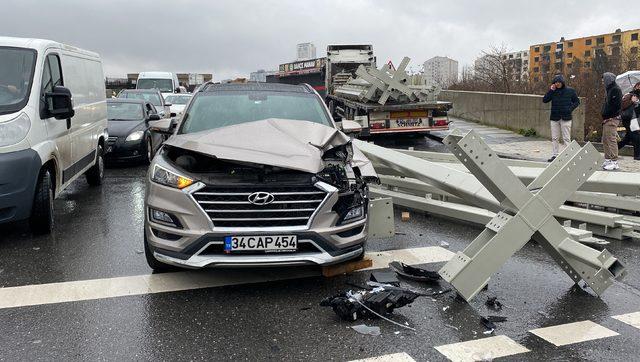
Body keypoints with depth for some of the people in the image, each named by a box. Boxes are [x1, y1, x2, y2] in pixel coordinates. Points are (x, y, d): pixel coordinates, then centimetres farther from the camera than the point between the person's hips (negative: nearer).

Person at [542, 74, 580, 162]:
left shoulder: (570, 91, 0)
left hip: (566, 118, -3)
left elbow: (577, 101, 6)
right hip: (554, 118, 3)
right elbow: (544, 100, -4)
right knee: (554, 138, 7)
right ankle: (554, 155, 14)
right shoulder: (553, 91, 5)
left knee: (566, 138, 0)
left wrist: (570, 108, -9)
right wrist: (551, 91, -10)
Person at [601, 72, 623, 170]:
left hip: (612, 119, -10)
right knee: (605, 140, 13)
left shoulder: (616, 90, -10)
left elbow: (617, 105, -19)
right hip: (607, 120, 10)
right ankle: (608, 160, 20)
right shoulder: (610, 90, 19)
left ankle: (614, 162, -8)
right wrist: (604, 116, 10)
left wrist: (607, 116, -18)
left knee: (611, 140, -9)